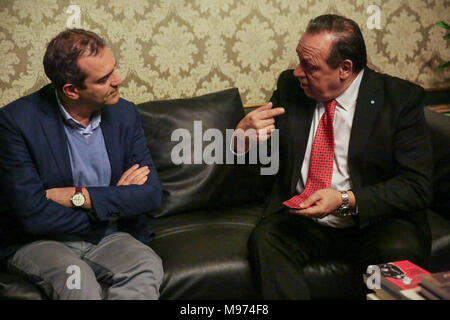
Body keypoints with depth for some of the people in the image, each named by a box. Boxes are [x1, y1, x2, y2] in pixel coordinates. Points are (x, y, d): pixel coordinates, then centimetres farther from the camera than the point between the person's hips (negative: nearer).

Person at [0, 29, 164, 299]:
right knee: (76, 277, -35)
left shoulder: (125, 114, 2)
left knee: (148, 266, -27)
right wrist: (115, 200, -10)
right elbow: (33, 215, -18)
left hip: (109, 237, 4)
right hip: (40, 242, -3)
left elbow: (152, 194, -3)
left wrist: (79, 196, -15)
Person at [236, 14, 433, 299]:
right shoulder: (290, 86, 3)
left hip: (373, 221, -2)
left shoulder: (401, 99, -7)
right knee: (264, 239, -27)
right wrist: (243, 135, -15)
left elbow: (418, 186, -12)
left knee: (400, 249, -32)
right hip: (300, 220, 2)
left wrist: (346, 200, -24)